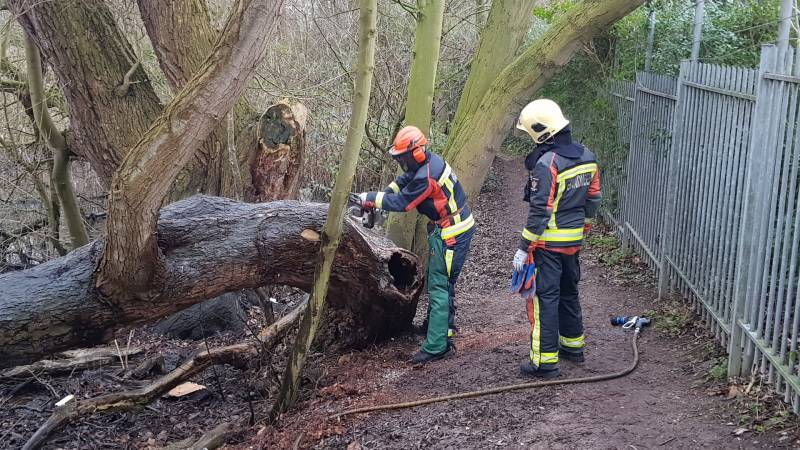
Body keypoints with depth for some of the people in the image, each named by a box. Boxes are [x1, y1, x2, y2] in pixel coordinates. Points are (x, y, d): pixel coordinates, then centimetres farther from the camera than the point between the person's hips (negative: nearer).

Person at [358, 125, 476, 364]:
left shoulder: (425, 177, -27)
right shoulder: (431, 161, 5)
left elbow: (401, 203, -19)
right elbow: (403, 181, 17)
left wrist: (370, 198, -10)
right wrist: (380, 197, 3)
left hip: (451, 234, -11)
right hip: (451, 229, 11)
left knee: (439, 288, -9)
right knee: (442, 283, 22)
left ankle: (435, 346, -6)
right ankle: (443, 329, 37)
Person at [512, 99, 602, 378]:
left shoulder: (547, 164, -21)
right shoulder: (586, 157, 4)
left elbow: (539, 212, -22)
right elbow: (593, 200, 12)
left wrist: (524, 248, -16)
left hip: (548, 243, -8)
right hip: (574, 240, 8)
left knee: (545, 297, -1)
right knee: (569, 292, 22)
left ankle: (545, 361, 3)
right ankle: (573, 345, 37)